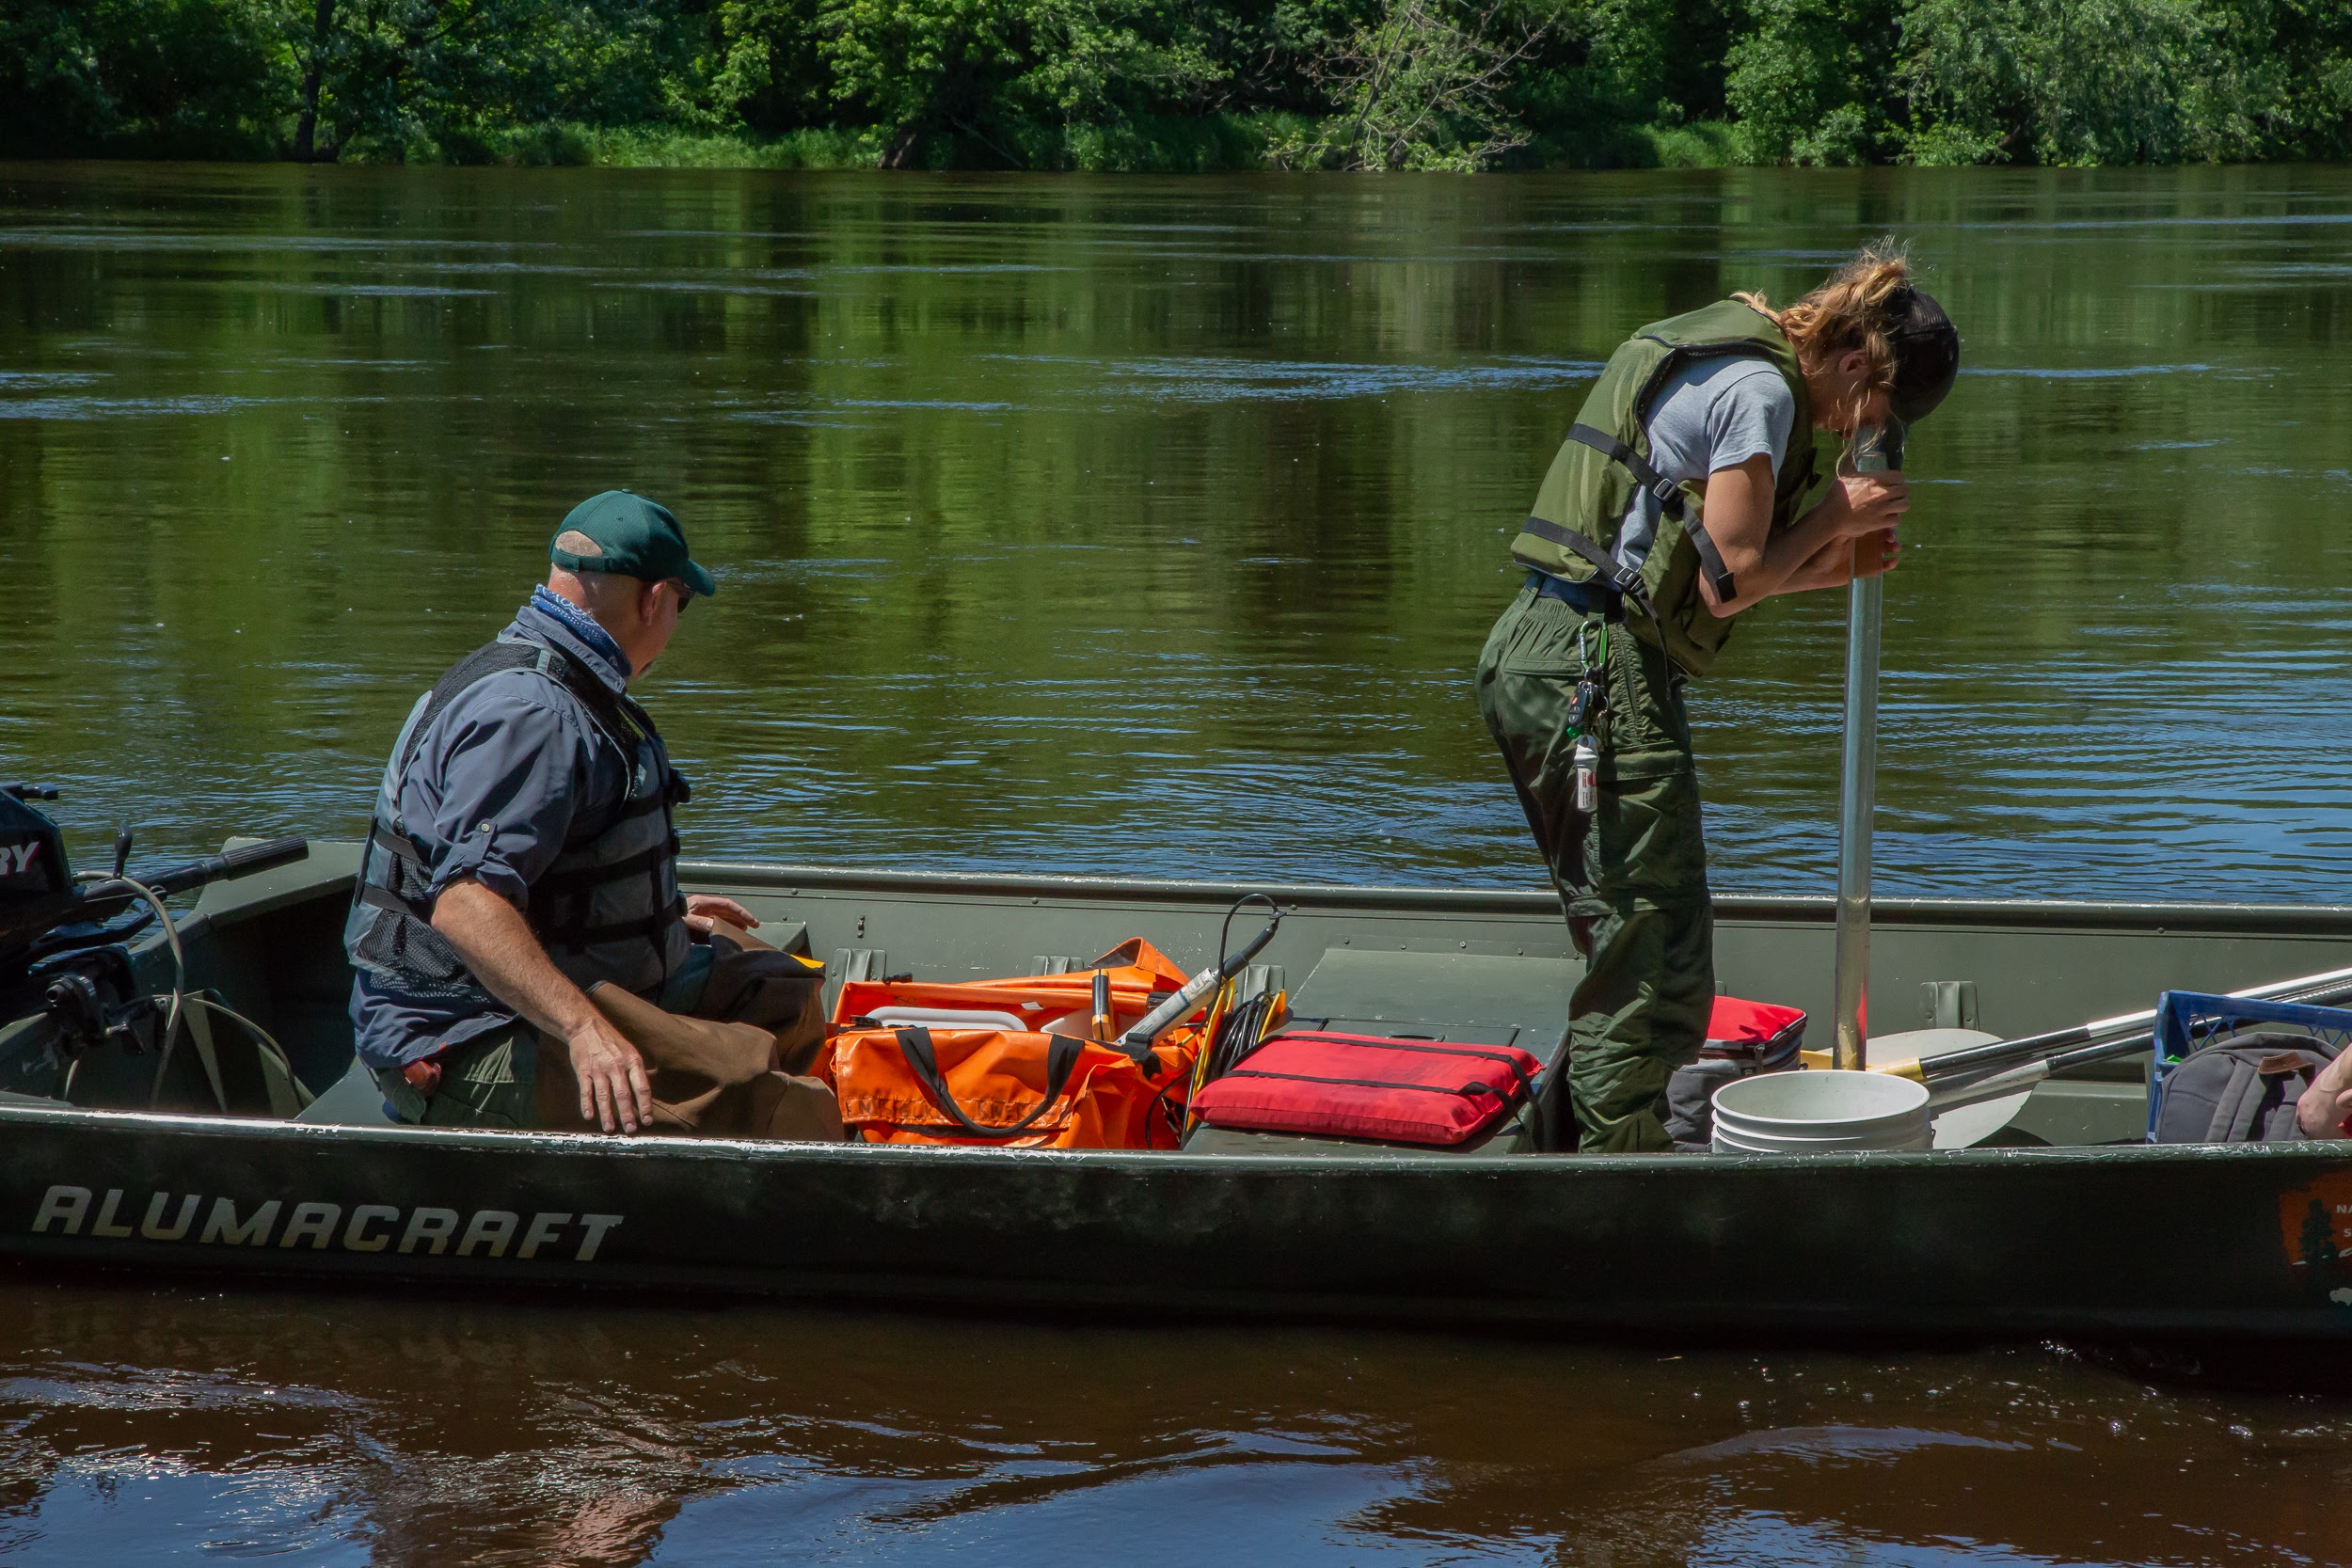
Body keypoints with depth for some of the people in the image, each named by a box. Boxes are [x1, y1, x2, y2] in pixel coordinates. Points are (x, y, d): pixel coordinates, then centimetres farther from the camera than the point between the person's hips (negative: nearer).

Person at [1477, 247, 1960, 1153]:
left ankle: (1565, 1146, 22)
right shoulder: (1759, 387, -10)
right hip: (1597, 669, -10)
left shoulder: (1716, 357, 22)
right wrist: (1833, 518, 0)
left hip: (1534, 650, 10)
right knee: (1659, 957, -6)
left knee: (1625, 942, 17)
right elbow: (1727, 583, -13)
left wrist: (1829, 568, 15)